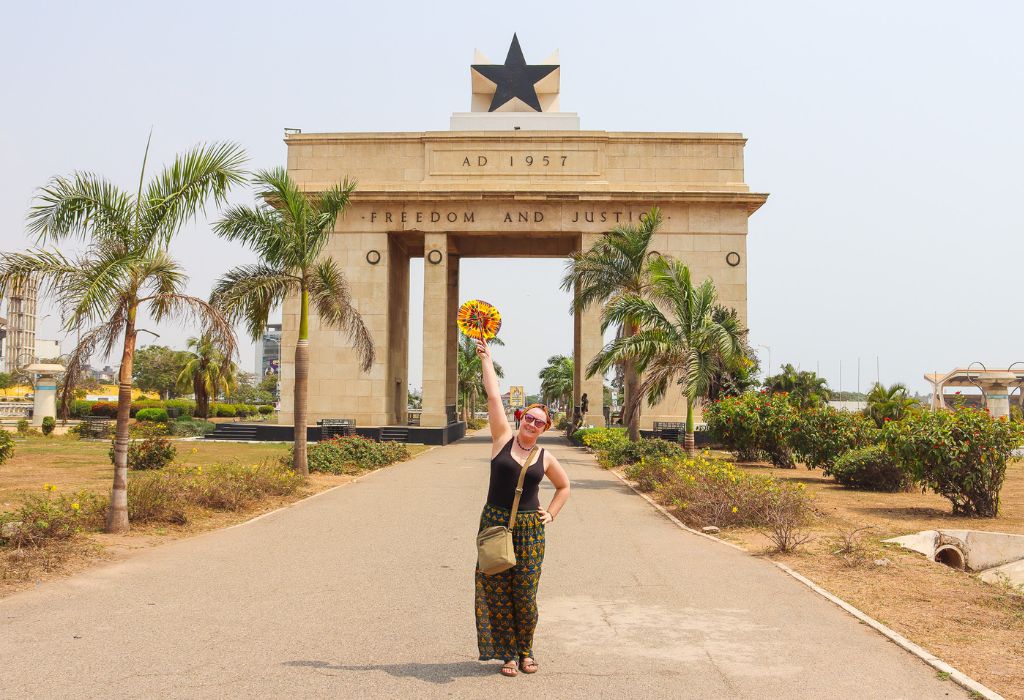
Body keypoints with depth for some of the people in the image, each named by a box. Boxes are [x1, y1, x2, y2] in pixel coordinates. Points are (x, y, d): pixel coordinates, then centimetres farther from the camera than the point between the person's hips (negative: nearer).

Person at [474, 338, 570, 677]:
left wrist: (551, 514, 10)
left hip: (529, 529, 1)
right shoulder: (503, 439, 0)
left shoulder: (545, 458, 5)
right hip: (495, 523, 0)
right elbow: (494, 396, -2)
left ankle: (526, 651, 22)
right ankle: (508, 654, 15)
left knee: (525, 595, 3)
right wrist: (486, 358, -2)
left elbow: (564, 486, 22)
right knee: (498, 592, 2)